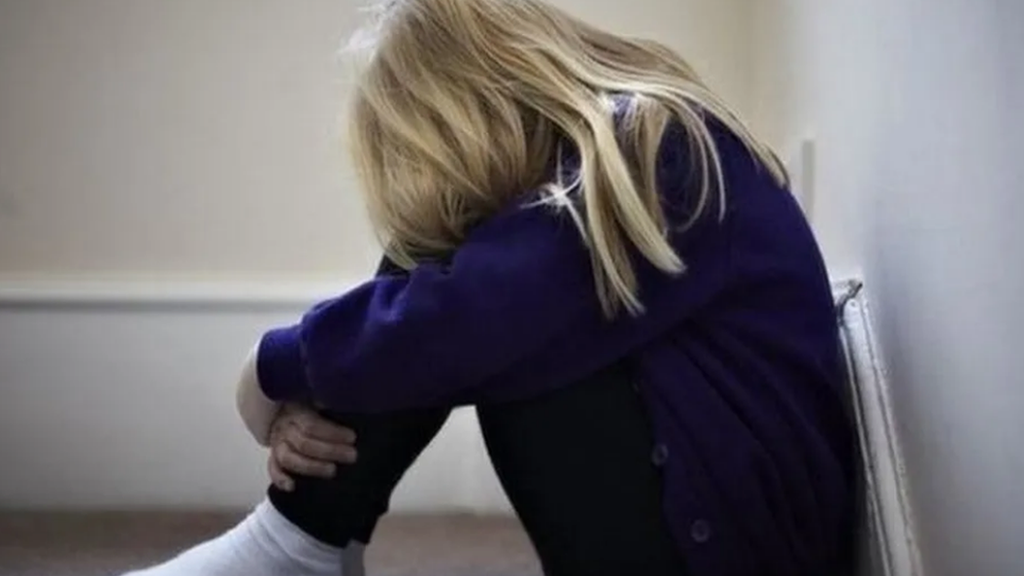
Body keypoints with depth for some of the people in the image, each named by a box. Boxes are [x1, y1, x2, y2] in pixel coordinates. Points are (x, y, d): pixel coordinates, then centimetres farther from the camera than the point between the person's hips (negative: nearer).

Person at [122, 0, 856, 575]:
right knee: (430, 268, -2)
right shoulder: (598, 155, 7)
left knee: (449, 317, -18)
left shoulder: (657, 158, -21)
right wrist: (314, 408, -12)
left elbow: (452, 321, -30)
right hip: (679, 474, 9)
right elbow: (431, 304, 6)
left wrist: (275, 371, -12)